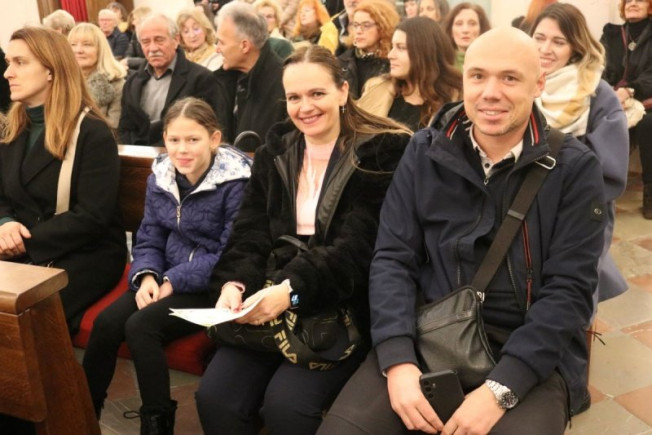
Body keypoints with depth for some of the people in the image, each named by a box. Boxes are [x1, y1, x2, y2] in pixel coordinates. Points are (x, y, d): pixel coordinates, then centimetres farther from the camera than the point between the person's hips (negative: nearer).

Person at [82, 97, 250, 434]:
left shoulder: (236, 181, -15)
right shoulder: (160, 176, 4)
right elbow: (149, 239, 9)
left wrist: (174, 281, -18)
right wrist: (146, 276, -12)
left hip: (212, 286, -6)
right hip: (167, 278, 6)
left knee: (141, 327, -24)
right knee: (106, 323, -14)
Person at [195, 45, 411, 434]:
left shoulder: (382, 151, -5)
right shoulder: (274, 152, 12)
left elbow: (358, 247, -16)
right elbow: (251, 236, 5)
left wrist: (292, 290, -30)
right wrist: (235, 284, -16)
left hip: (343, 309, -4)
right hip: (272, 303, 5)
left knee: (286, 403, -24)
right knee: (215, 397, -14)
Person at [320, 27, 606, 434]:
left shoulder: (575, 168, -4)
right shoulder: (425, 152, 2)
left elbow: (569, 289, -8)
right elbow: (393, 258, -2)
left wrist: (501, 389, -19)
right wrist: (398, 360, -16)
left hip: (533, 355, -1)